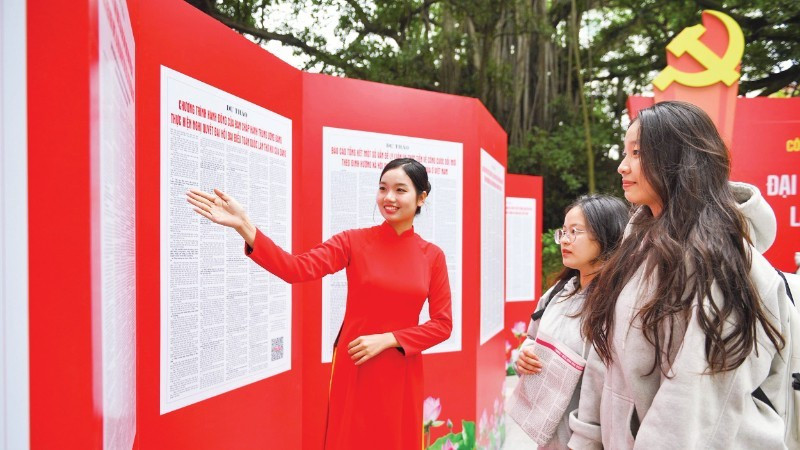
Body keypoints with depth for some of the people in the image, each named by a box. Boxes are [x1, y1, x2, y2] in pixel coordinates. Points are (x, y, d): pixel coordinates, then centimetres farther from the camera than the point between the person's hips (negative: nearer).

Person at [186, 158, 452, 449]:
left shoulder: (432, 256, -1)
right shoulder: (353, 241, -4)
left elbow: (442, 324, 0)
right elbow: (297, 269, -18)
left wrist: (388, 339, -13)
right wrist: (243, 225, -29)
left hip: (400, 374, 1)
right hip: (353, 369, -1)